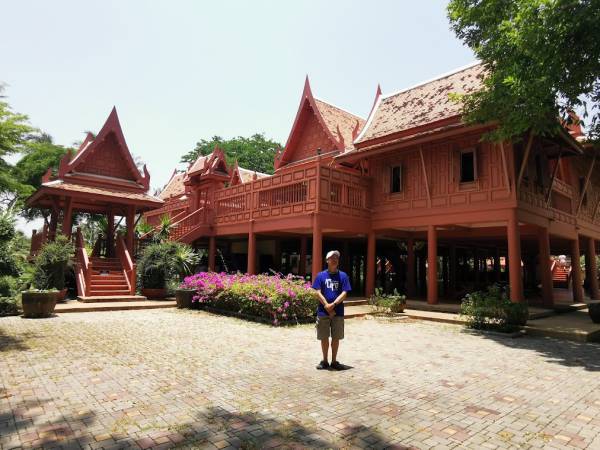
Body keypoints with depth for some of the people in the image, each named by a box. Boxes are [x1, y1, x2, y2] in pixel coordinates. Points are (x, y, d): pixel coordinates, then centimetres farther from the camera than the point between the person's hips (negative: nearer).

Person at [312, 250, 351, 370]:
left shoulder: (343, 276, 2)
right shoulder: (321, 275, 2)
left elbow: (344, 293, -5)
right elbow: (318, 292, -4)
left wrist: (333, 304, -16)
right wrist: (327, 307, -13)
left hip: (338, 312, 0)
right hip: (323, 312, 0)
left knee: (336, 337, 8)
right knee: (324, 337, 8)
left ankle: (334, 361, 22)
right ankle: (325, 361, 23)